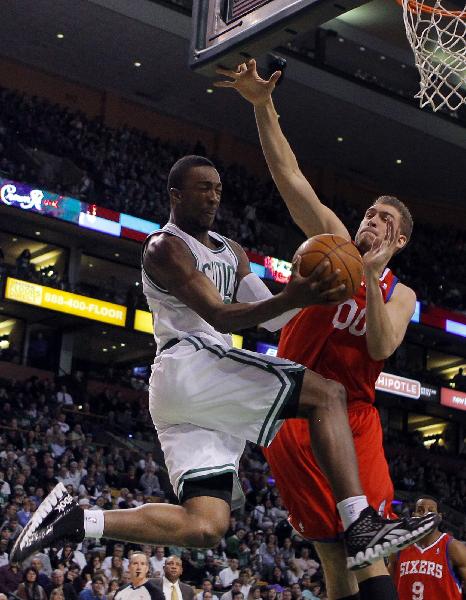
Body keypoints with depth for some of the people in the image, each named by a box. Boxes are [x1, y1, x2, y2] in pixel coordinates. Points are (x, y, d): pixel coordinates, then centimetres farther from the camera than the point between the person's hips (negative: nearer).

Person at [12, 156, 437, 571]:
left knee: (204, 528, -3)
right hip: (189, 364, -9)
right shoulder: (166, 247, -3)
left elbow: (273, 318, 20)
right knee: (328, 394, -16)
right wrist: (290, 299, -31)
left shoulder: (233, 253, 25)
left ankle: (74, 520, -1)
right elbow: (220, 317, -15)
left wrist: (308, 289, 1)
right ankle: (362, 526, -26)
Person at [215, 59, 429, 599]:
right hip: (294, 415, -1)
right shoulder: (333, 242, 9)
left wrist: (371, 275, -15)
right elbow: (288, 174, -1)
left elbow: (381, 346, -9)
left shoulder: (400, 295, 12)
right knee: (331, 550, -4)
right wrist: (262, 105, -11)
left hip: (352, 418, 1)